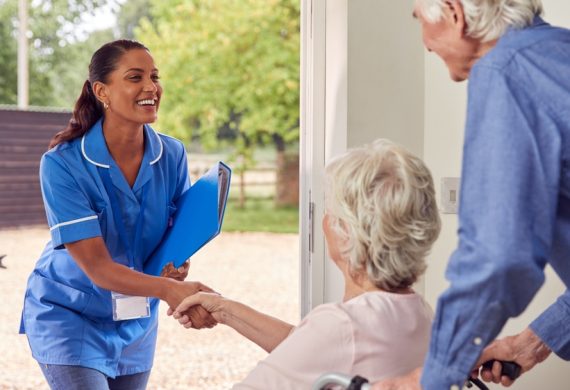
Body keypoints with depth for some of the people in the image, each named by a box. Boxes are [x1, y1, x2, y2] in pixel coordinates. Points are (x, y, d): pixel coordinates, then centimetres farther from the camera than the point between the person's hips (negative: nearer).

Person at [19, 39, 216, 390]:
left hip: (137, 322, 5)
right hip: (69, 317, -5)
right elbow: (97, 267, -26)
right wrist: (168, 289, -41)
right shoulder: (62, 164, -22)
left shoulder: (172, 155, -9)